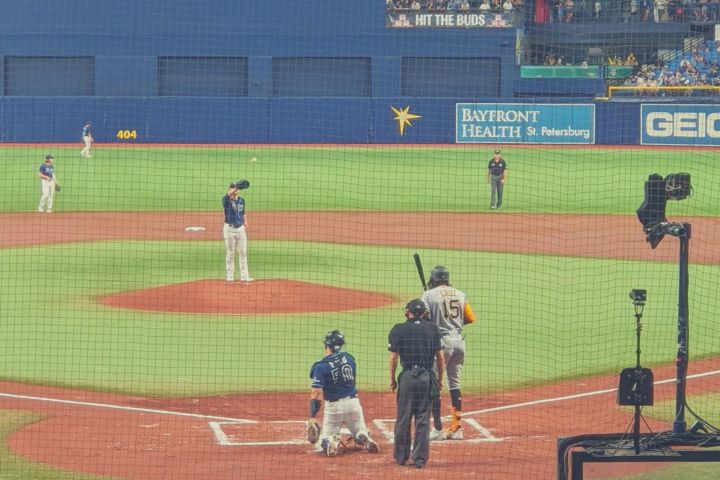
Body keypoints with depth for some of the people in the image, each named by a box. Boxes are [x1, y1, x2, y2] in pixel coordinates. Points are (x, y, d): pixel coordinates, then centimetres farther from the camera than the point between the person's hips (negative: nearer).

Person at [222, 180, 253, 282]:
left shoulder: (241, 200, 6)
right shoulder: (226, 200, -10)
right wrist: (236, 187, -50)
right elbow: (228, 195, -34)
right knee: (230, 253, 2)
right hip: (229, 228, -4)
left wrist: (245, 221, 6)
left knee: (243, 253, 3)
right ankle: (230, 276, 9)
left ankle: (244, 276, 5)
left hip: (240, 228, 4)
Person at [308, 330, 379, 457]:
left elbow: (316, 393, -16)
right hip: (353, 402, 3)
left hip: (333, 406, -3)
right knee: (360, 434, 21)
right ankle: (365, 439, -16)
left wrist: (312, 417, -15)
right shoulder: (349, 358, 3)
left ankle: (330, 443, -29)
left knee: (323, 443, 8)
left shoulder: (321, 366, -12)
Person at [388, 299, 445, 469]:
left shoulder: (398, 329, 0)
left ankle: (401, 456, 16)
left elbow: (394, 357, -4)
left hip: (407, 377, -1)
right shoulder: (432, 328, 4)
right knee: (423, 419, 5)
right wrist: (440, 379, 12)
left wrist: (392, 379, 6)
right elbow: (440, 356, 3)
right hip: (427, 378, 1)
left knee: (403, 418, 9)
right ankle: (420, 458, 3)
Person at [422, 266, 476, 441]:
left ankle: (438, 429, -4)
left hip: (441, 341, -5)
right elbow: (471, 318, 8)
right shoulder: (460, 294, 10)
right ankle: (457, 428, 14)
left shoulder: (429, 295, -5)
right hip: (459, 340, 5)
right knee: (454, 383, 14)